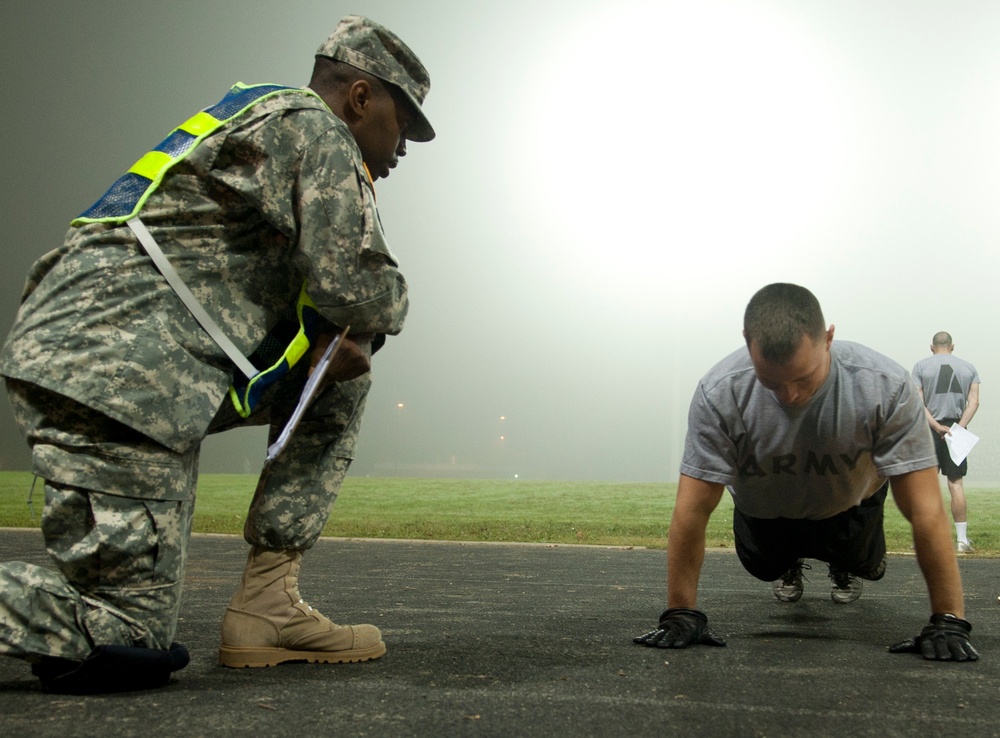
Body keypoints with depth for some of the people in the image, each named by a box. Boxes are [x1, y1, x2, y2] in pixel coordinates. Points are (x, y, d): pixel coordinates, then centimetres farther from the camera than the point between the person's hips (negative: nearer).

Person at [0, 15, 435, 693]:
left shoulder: (262, 121, 27)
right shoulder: (315, 130, -2)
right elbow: (357, 286, -13)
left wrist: (341, 334, 7)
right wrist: (384, 313, 10)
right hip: (113, 374, -10)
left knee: (340, 379, 17)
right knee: (127, 640, -11)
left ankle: (267, 605, 9)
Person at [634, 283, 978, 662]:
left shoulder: (886, 387, -38)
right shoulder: (719, 393, -37)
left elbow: (926, 510, -34)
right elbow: (692, 509, -30)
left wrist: (948, 621, -35)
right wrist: (680, 613, -28)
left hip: (850, 504, 0)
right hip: (764, 511, 0)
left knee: (862, 564, -11)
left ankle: (845, 565, 27)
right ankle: (789, 563, 31)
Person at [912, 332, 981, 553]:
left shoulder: (921, 366, 3)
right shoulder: (968, 368, 10)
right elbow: (974, 403, -1)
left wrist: (936, 426, -11)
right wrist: (959, 427, -9)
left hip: (929, 430, -2)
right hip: (956, 430, 2)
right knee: (956, 484, 4)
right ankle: (962, 539, 3)